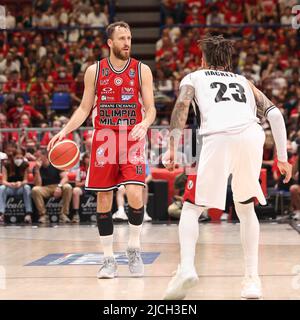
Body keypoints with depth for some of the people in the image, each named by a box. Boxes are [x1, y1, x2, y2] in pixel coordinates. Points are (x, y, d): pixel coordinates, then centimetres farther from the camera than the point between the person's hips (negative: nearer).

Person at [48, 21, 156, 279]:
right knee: (104, 199, 1)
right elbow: (84, 109, 9)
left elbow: (150, 108, 1)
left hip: (132, 139, -1)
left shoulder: (142, 70, 2)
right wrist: (65, 131, -5)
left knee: (135, 194, -17)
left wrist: (144, 124, -21)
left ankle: (134, 248, 6)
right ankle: (108, 258, 12)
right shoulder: (94, 71, 5)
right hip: (104, 140, 1)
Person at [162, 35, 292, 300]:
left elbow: (182, 104, 5)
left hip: (218, 138, -3)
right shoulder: (244, 81, 35)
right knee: (246, 208, 22)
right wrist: (283, 157, 22)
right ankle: (252, 279, 14)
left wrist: (173, 148, 1)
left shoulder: (194, 77, 28)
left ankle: (186, 267, -14)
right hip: (252, 137, 3)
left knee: (192, 207, 9)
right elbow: (274, 114, 22)